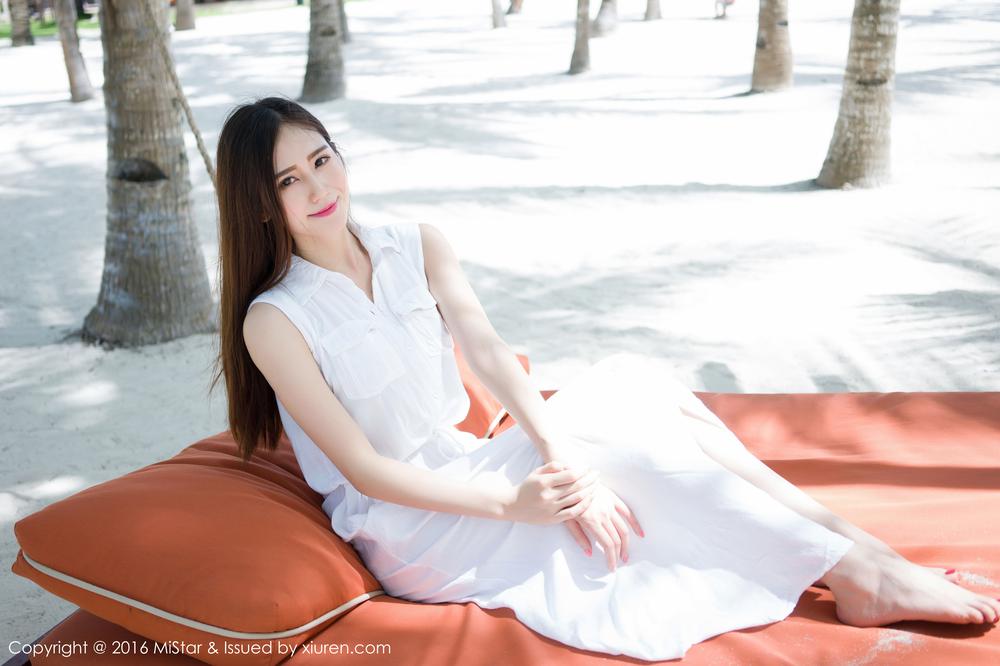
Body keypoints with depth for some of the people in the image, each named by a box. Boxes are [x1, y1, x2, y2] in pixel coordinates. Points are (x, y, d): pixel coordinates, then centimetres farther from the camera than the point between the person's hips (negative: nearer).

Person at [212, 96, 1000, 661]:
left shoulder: (417, 246, 3)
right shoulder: (275, 320, -13)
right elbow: (365, 468, -16)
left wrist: (564, 463, -24)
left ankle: (845, 538, -18)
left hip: (464, 466, 5)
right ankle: (861, 573, -18)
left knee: (632, 379, -18)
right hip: (406, 528, -5)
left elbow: (489, 352, -9)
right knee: (625, 426, -24)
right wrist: (509, 504, -24)